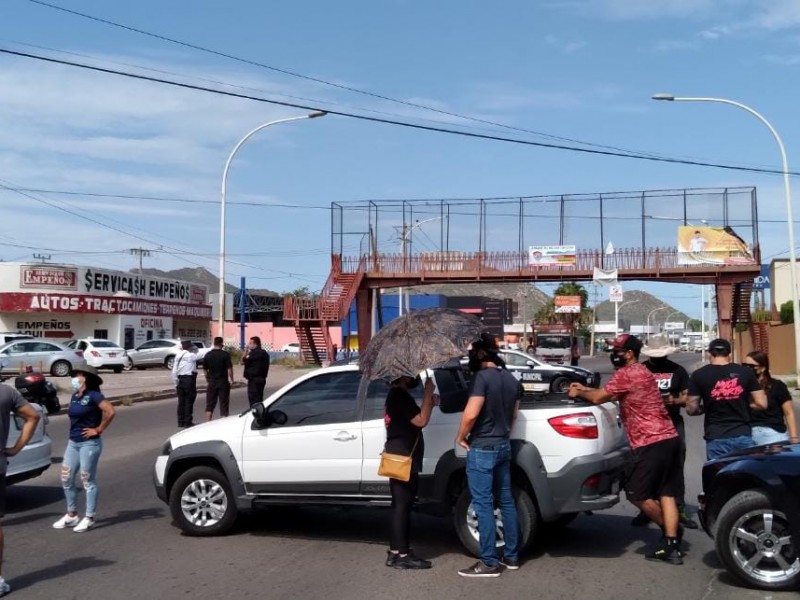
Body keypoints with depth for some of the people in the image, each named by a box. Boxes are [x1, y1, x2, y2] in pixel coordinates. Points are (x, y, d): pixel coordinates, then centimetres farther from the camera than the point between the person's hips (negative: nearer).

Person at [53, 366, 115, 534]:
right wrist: (73, 431, 12)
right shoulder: (75, 396, 10)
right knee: (66, 478, 10)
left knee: (88, 480, 0)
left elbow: (110, 412, -24)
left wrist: (98, 430, -16)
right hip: (73, 442, 8)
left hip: (89, 443, -8)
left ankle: (89, 518, 10)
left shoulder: (93, 395, -14)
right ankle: (71, 515, 24)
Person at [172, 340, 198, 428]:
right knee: (189, 401, 1)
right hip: (189, 380, -6)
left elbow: (174, 371, 6)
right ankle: (188, 422, 3)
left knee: (181, 401, 12)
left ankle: (180, 422, 16)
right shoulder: (192, 356, -9)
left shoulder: (178, 356, 7)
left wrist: (176, 383, 10)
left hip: (180, 380, 6)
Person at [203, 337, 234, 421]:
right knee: (224, 404, 5)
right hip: (223, 382, -3)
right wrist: (231, 380, -1)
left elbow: (205, 369, 8)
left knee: (210, 405, 11)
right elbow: (229, 368, -13)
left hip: (212, 382, 3)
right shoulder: (225, 355, -11)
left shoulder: (208, 355, 2)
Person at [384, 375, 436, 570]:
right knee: (402, 506, -7)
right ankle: (401, 555, -3)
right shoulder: (400, 395, -15)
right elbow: (421, 420, -20)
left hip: (401, 459, 11)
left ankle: (396, 550, 17)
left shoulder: (396, 395, 17)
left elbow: (415, 420, 20)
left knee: (401, 505, 13)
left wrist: (430, 402, 9)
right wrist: (428, 393, -14)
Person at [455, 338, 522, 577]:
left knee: (483, 504, -3)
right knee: (506, 501, 14)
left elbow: (471, 414, -23)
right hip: (504, 446, 8)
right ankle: (512, 556, 21)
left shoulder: (482, 377, -18)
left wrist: (461, 437, -7)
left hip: (482, 448, -8)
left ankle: (489, 562, 0)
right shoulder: (512, 379, 8)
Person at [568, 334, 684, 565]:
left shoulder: (625, 374, -10)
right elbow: (612, 395, 28)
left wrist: (578, 393, 10)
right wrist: (585, 388, 26)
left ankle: (671, 529, 13)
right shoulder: (641, 372, 21)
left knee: (637, 494, 1)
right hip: (668, 438, 10)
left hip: (651, 444, -10)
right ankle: (672, 546, 6)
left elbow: (598, 398, -8)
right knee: (666, 493, 7)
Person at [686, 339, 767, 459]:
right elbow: (761, 403, 2)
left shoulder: (699, 375, -2)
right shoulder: (745, 372, 3)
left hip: (716, 438, -2)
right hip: (743, 435, 2)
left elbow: (691, 409, -2)